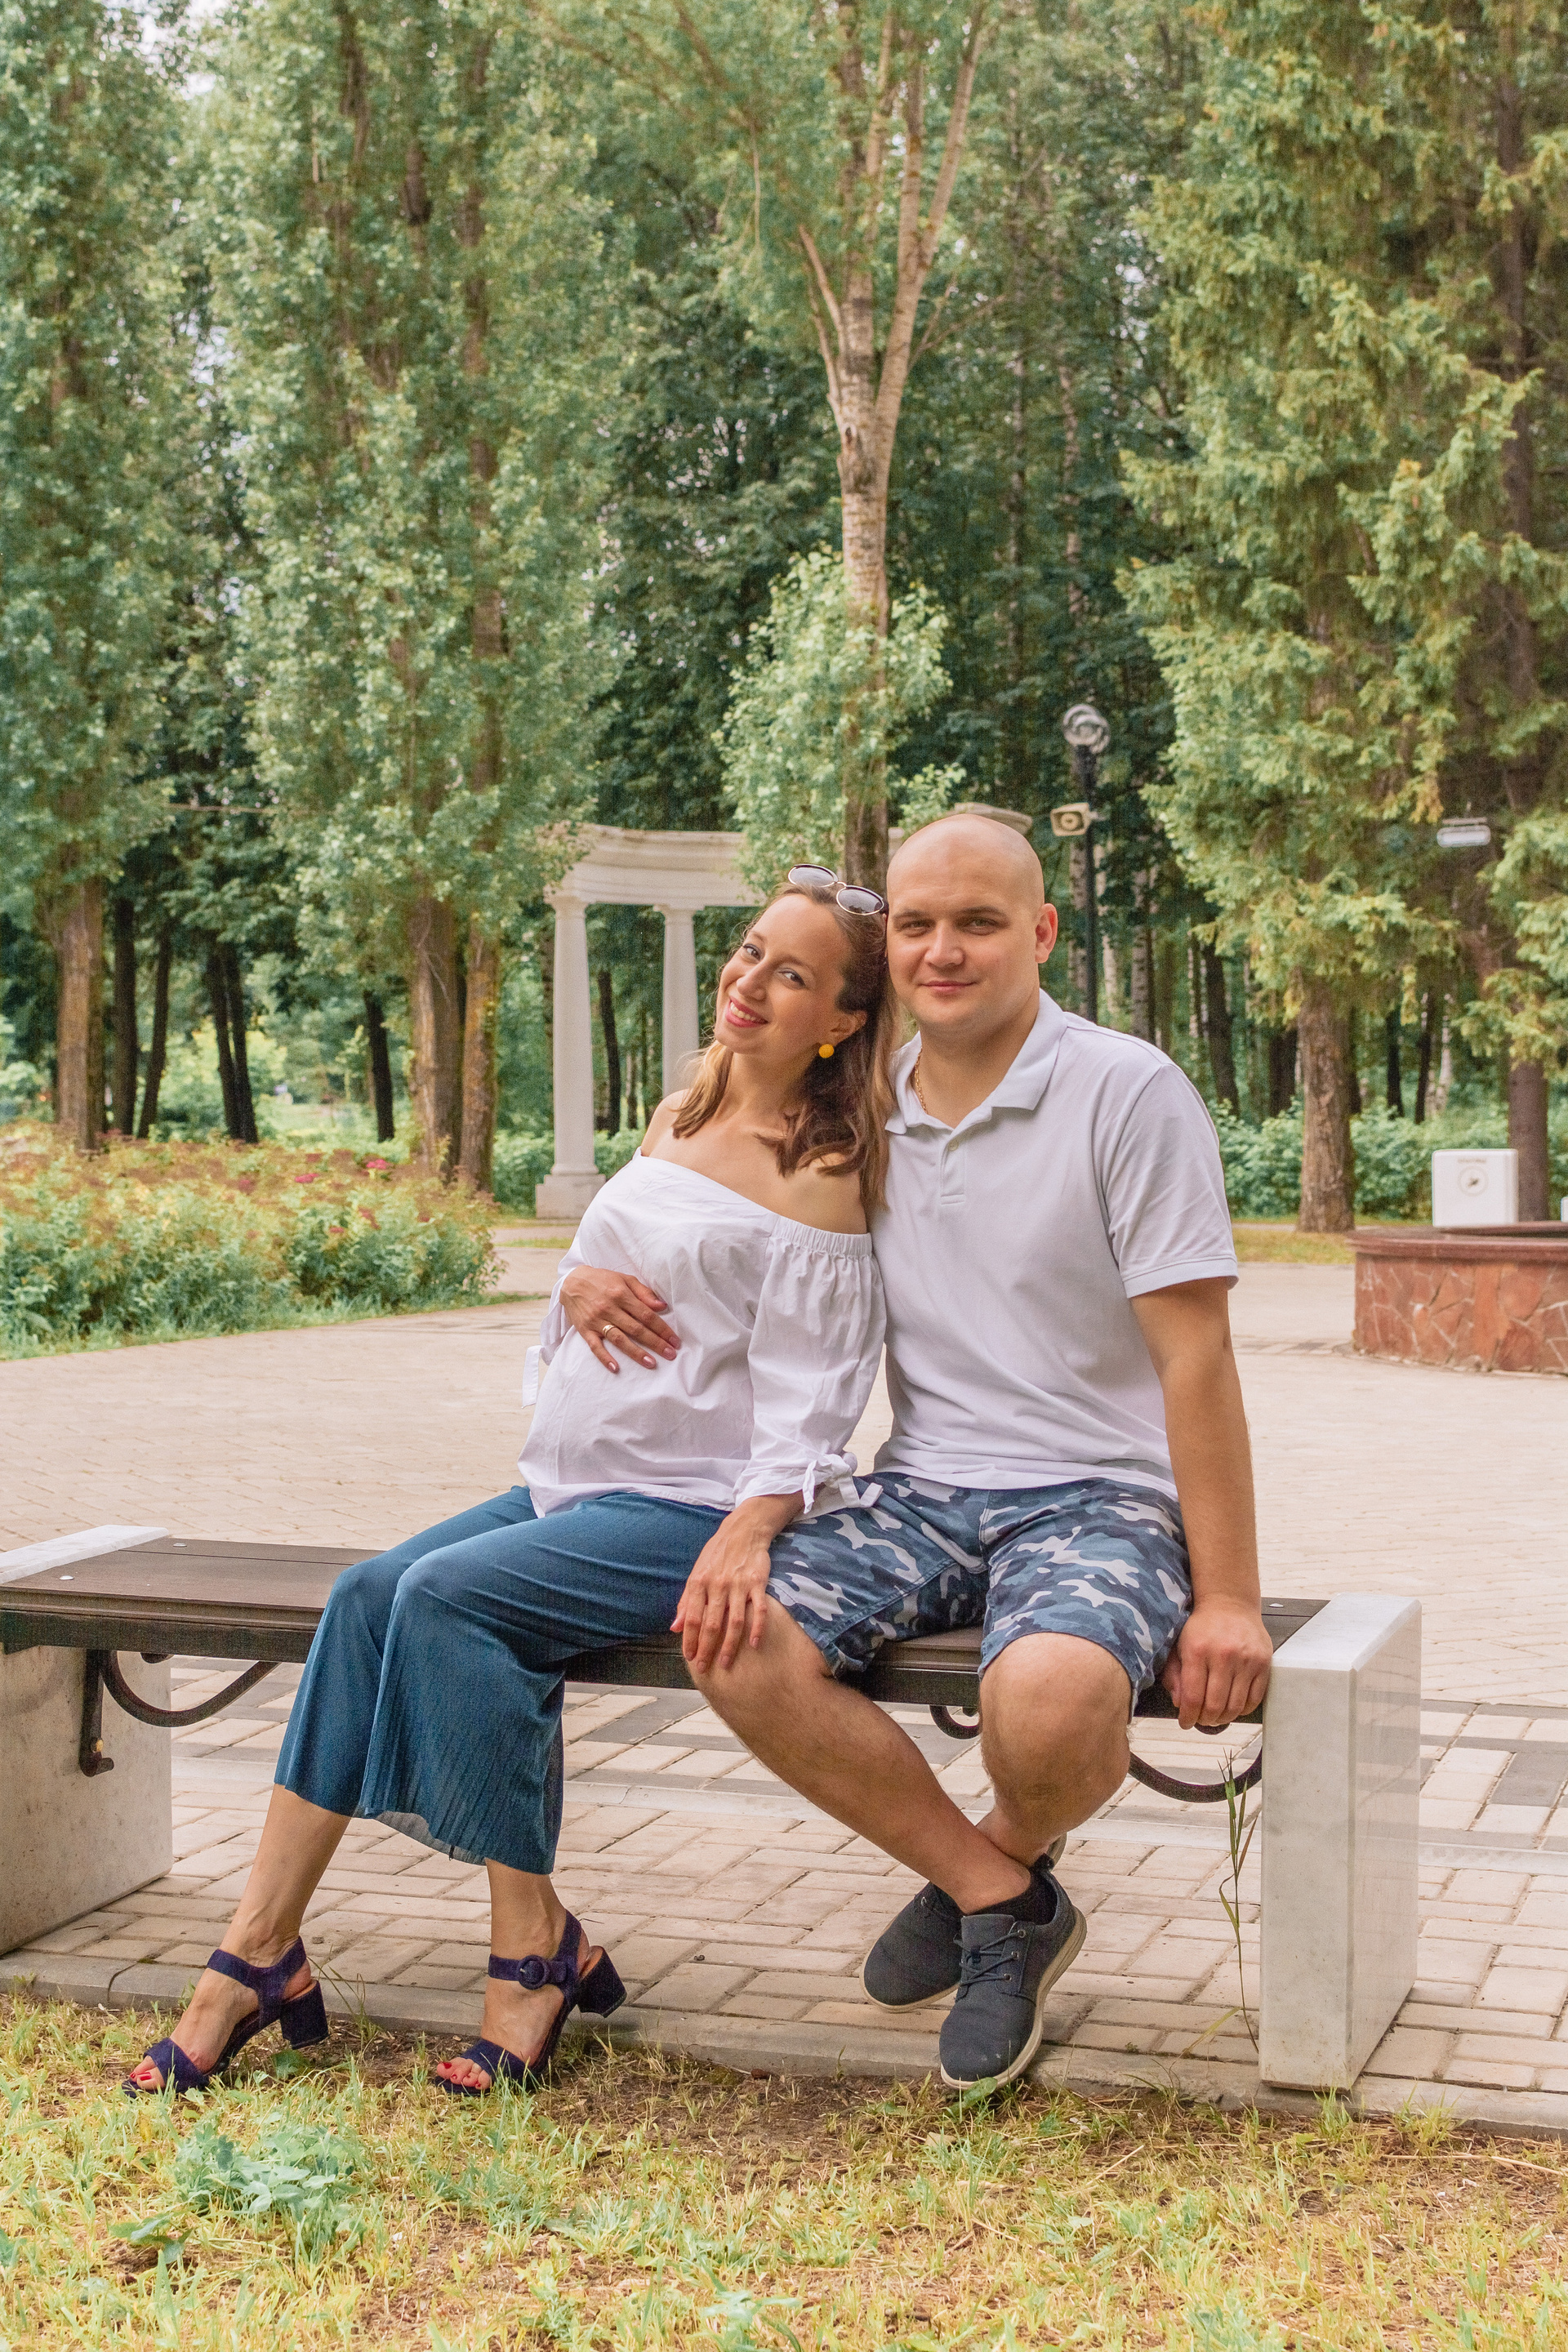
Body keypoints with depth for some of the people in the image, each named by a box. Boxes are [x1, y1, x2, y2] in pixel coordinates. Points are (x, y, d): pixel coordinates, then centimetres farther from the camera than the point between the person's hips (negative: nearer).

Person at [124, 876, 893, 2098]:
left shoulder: (822, 1171, -10)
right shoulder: (679, 1120, 15)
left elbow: (807, 1401, -15)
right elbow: (602, 1265, 24)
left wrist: (747, 1537, -29)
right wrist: (583, 1279, 0)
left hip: (696, 1507, -8)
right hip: (576, 1483, 8)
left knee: (448, 1594, -26)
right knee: (369, 1594, -11)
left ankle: (536, 1949, -13)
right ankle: (258, 1953, -9)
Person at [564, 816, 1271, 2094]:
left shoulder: (1129, 1092, -7)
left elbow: (1196, 1354, -9)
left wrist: (1228, 1600, -13)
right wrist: (593, 1275, -7)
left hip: (1099, 1496, -5)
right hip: (923, 1493, 5)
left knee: (1054, 1696, -36)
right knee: (738, 1644, -22)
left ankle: (1000, 1856, 5)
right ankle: (999, 1898, -2)